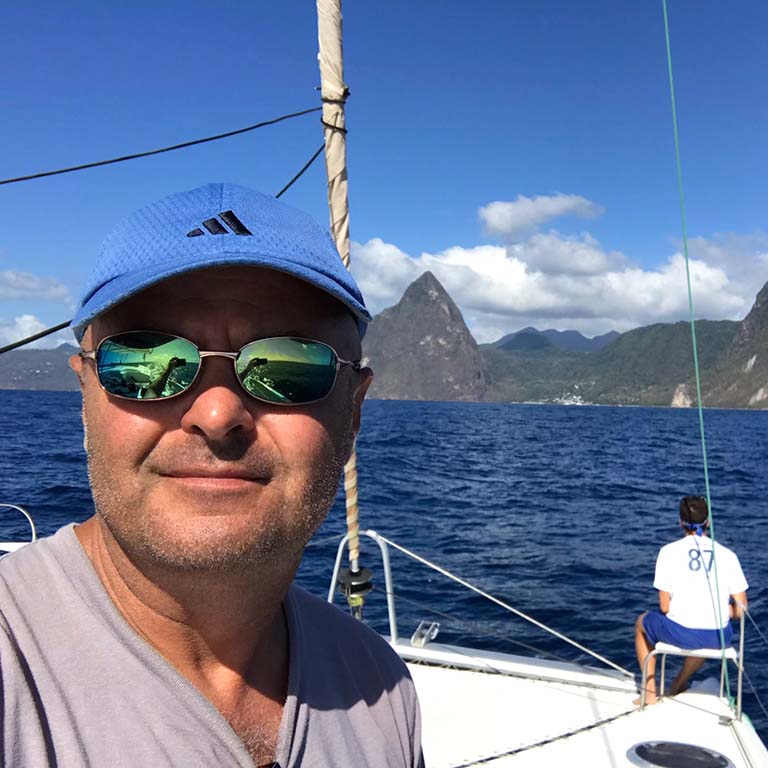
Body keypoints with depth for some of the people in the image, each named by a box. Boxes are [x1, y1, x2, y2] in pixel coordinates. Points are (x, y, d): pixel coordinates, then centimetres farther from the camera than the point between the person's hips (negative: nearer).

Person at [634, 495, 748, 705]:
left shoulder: (669, 551, -5)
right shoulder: (727, 555, 1)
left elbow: (665, 607, -5)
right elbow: (740, 609, 1)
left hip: (680, 633, -3)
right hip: (718, 638, 3)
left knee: (642, 622, 30)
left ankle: (650, 691, 30)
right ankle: (679, 684, 53)